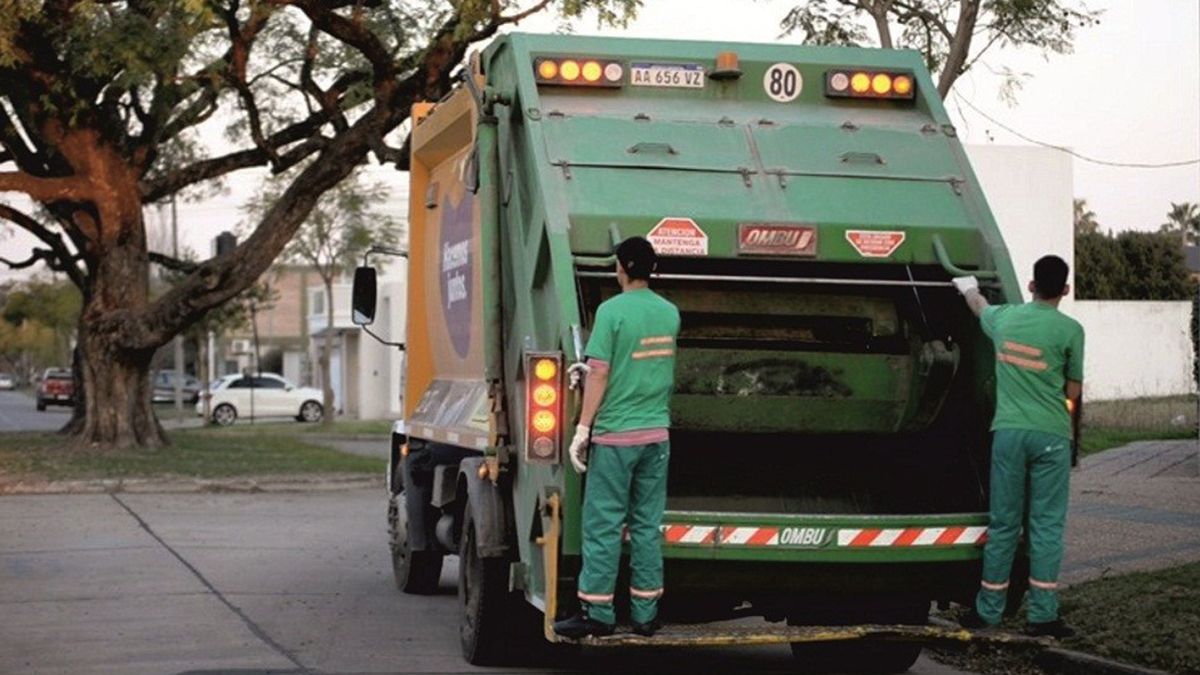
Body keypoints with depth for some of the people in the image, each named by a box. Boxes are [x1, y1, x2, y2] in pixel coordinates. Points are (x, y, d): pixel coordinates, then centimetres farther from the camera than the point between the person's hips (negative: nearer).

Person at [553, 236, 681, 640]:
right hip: (657, 433, 5)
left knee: (603, 524, 0)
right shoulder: (670, 313, 8)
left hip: (616, 435, -5)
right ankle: (645, 614, 11)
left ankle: (596, 613, 3)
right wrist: (595, 371, 23)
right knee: (648, 525, 9)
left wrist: (582, 429, -10)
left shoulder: (612, 310, -11)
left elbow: (600, 374, -13)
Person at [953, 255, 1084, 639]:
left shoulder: (1004, 318, 5)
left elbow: (979, 307, 30)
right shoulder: (1069, 330, -7)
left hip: (1008, 431, 3)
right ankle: (1042, 615, -1)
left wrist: (969, 288, 53)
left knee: (1003, 524, 10)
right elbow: (1073, 391, 1)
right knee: (1046, 525, 1)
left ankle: (988, 610, 16)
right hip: (1050, 435, -3)